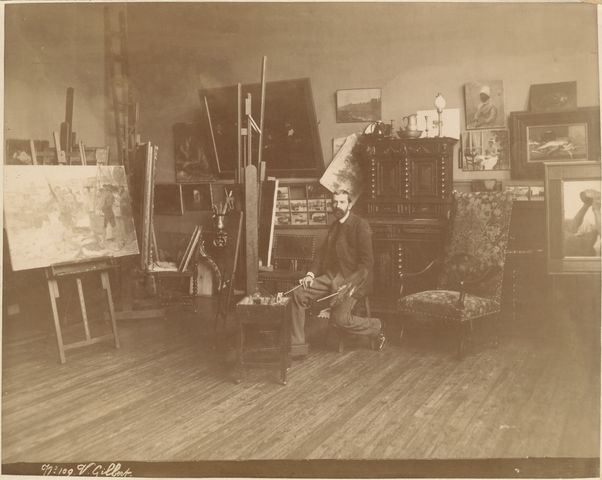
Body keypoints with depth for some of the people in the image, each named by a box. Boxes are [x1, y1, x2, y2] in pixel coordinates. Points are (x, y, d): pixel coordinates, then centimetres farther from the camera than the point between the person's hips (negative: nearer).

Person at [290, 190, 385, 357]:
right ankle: (296, 347, -6)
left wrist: (350, 285, -24)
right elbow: (322, 252, 18)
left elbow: (367, 261, -14)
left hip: (354, 279, -7)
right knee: (298, 295, -11)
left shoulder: (361, 226, -9)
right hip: (331, 276, 7)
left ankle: (376, 328, 4)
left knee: (339, 317, -25)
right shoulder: (334, 226, 16)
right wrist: (311, 274, 0)